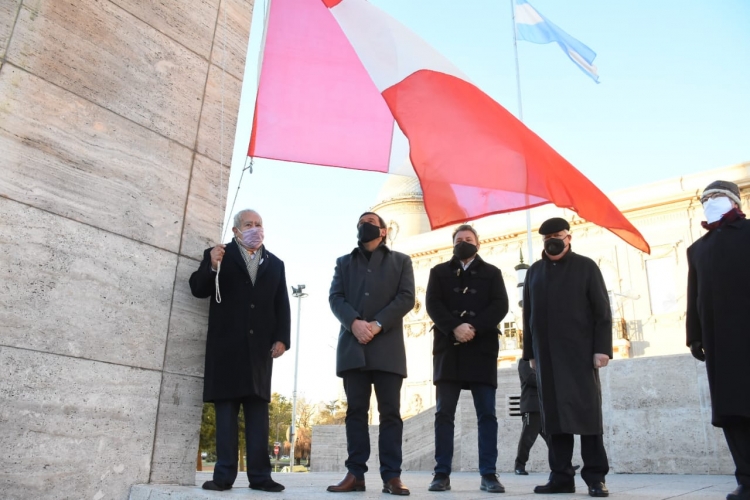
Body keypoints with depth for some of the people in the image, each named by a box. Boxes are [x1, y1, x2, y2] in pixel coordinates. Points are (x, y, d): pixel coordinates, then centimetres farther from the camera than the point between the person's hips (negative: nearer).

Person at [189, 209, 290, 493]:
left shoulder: (275, 264, 16)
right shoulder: (217, 255, 9)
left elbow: (282, 305, 11)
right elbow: (198, 289, 1)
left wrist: (282, 338, -1)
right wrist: (211, 267, -18)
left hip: (261, 346, 2)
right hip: (226, 344, -2)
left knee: (258, 409, 2)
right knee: (225, 408, 0)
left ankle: (259, 475, 4)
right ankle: (224, 475, 3)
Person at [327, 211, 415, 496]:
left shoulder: (400, 261, 15)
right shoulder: (344, 262, 21)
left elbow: (406, 298, 1)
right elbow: (335, 297, 7)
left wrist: (378, 324, -12)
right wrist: (354, 323, -13)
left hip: (388, 347, -2)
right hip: (352, 345, 2)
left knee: (390, 412, -3)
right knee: (356, 411, 2)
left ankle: (391, 476, 0)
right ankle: (355, 474, 5)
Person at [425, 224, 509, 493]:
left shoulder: (492, 273, 15)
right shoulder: (439, 272, 16)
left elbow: (500, 305, 1)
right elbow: (433, 304, 1)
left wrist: (474, 328, -14)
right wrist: (455, 328, -15)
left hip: (481, 349, 0)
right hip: (448, 349, 0)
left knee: (487, 414, -1)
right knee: (444, 413, 0)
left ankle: (488, 474, 4)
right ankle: (442, 474, 4)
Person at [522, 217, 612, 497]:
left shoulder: (585, 267, 5)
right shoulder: (534, 272, 15)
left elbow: (602, 311, 0)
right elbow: (528, 315, 14)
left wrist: (602, 347, -9)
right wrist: (530, 353, 10)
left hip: (580, 353, -3)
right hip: (546, 355, 3)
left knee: (587, 412, -1)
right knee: (552, 414, 3)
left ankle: (595, 477, 7)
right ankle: (561, 476, 10)